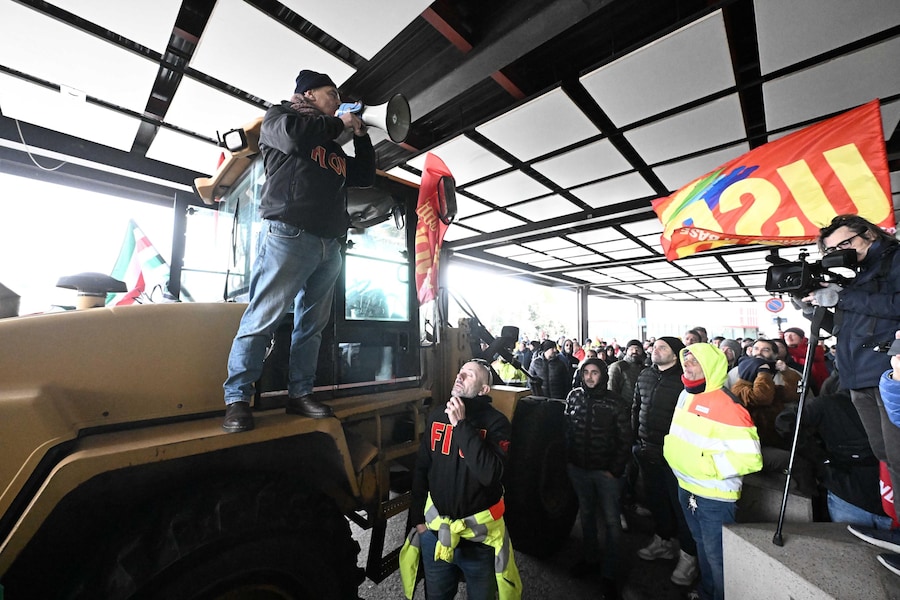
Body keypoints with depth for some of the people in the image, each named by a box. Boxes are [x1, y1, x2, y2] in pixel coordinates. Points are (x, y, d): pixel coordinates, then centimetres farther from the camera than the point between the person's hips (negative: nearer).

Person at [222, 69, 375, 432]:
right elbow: (293, 134, -9)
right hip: (289, 235, -6)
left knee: (312, 324, 5)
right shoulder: (279, 116, 14)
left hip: (329, 245, 7)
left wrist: (360, 135, 23)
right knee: (263, 318, -9)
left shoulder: (333, 146, 30)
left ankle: (300, 395, 12)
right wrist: (338, 124, 4)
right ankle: (236, 399, 0)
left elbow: (365, 178, 30)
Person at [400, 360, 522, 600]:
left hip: (479, 533, -3)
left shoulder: (496, 422, -17)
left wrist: (462, 425, -30)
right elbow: (421, 469, 4)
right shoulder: (436, 415, -5)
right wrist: (417, 517, 6)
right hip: (434, 528, 3)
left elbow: (489, 474, -30)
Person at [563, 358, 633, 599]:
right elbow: (567, 430, 4)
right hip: (578, 469, 3)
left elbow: (625, 440, -9)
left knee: (611, 520, 8)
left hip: (606, 471, -3)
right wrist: (567, 460, 3)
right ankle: (590, 557, 42)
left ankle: (609, 572, 28)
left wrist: (615, 470, -12)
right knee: (586, 514, 20)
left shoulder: (616, 402, -13)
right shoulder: (574, 396, -4)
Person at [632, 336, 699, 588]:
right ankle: (663, 541, 41)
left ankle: (688, 555, 27)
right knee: (655, 499, 20)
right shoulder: (645, 375, 4)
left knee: (679, 503, 6)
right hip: (647, 451, 6)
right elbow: (636, 407, 12)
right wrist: (636, 436, 11)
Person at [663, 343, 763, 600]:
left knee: (717, 556, 11)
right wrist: (671, 446, 5)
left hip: (714, 496, -7)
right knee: (702, 547, 26)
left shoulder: (727, 405, -24)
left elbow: (749, 458, -26)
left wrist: (706, 464, -24)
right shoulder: (686, 395, 1)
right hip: (687, 488, 8)